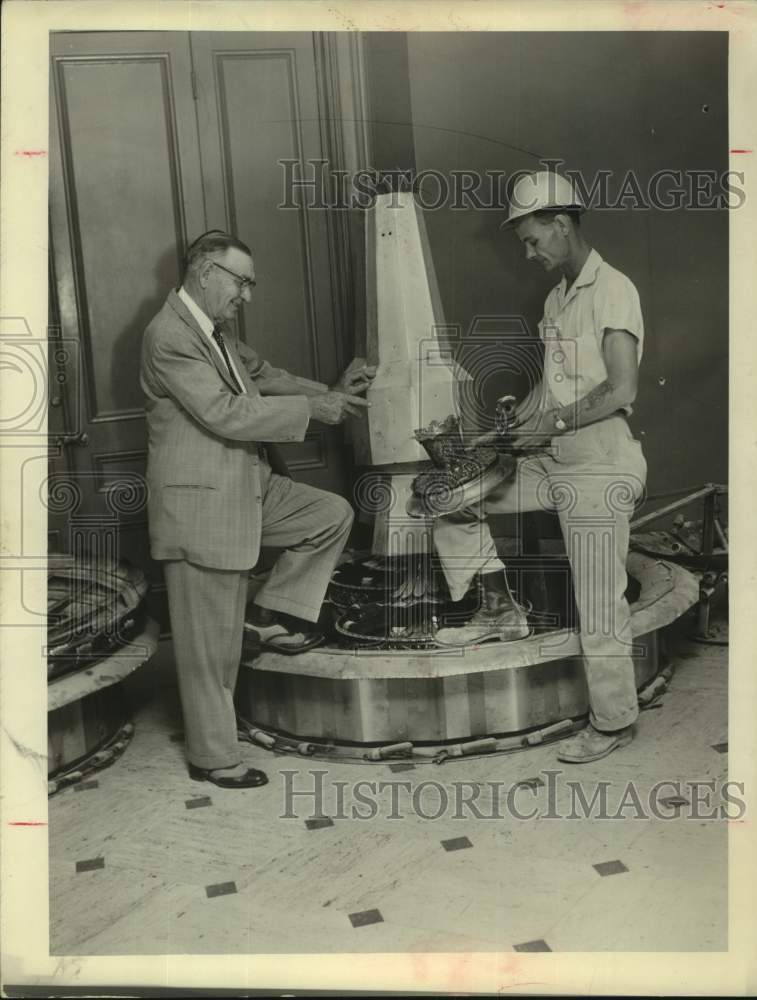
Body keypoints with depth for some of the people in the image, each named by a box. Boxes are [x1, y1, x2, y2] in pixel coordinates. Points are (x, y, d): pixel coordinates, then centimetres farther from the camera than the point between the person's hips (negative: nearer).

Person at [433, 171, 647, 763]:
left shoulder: (612, 291, -12)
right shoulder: (559, 298, 15)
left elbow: (622, 389, -21)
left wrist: (553, 422, -17)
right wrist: (507, 430, 6)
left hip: (600, 469, -9)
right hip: (553, 464, 9)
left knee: (599, 603, -1)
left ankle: (615, 722, 17)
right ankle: (501, 610, 16)